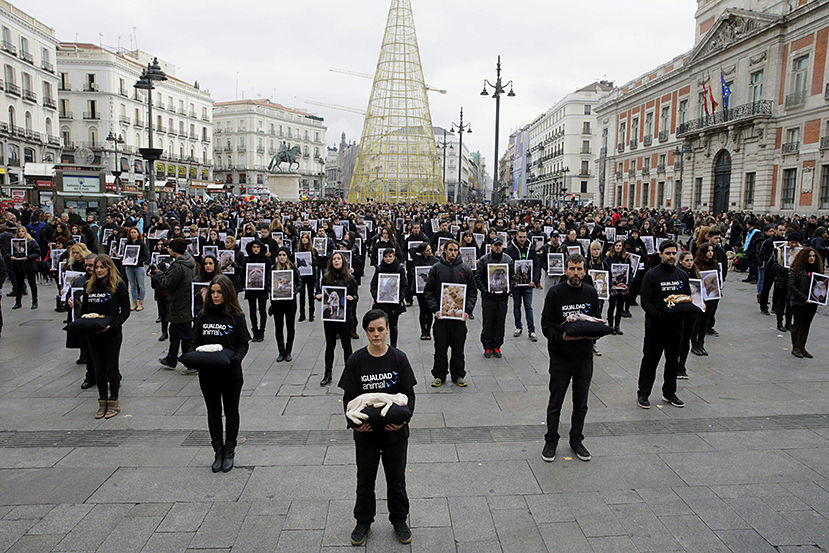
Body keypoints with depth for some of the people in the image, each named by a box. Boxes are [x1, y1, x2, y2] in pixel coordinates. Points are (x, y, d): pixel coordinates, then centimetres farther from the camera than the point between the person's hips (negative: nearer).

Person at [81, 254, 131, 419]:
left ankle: (113, 403, 16)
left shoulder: (119, 285, -4)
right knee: (98, 369, 10)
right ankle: (102, 403, 20)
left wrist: (112, 325, -18)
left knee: (111, 367, 3)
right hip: (92, 335, 4)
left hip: (112, 334, -4)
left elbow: (125, 311, -5)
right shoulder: (89, 285, 11)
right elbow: (83, 309, 18)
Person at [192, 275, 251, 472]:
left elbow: (243, 344, -5)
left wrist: (235, 358, -23)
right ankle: (218, 452, 26)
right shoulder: (203, 315, 4)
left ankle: (229, 452, 25)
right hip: (207, 373, 3)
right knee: (213, 412, 12)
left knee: (231, 412, 10)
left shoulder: (236, 316, -5)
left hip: (230, 373, -3)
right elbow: (196, 342, 8)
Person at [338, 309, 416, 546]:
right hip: (366, 431, 0)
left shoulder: (398, 358, -7)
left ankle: (399, 520, 36)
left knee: (396, 479, 15)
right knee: (365, 480, 15)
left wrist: (403, 418, -20)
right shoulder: (356, 360, -7)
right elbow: (349, 396, -3)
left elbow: (408, 394, -4)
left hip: (395, 431, 0)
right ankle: (363, 522, 36)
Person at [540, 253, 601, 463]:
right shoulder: (555, 293, -8)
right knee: (555, 402, 7)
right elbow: (546, 325, -9)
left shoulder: (591, 293, 3)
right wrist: (562, 337, -26)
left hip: (585, 356, 3)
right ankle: (551, 442, 22)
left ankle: (576, 440, 31)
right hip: (560, 356, -3)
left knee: (581, 403, 14)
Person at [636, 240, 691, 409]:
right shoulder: (651, 275, -7)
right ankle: (643, 394, 12)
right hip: (656, 325, -5)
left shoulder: (682, 275, 9)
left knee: (673, 360, 13)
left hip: (676, 324, 5)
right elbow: (645, 302, -12)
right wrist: (659, 315, -26)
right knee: (650, 360, 3)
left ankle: (669, 393, 27)